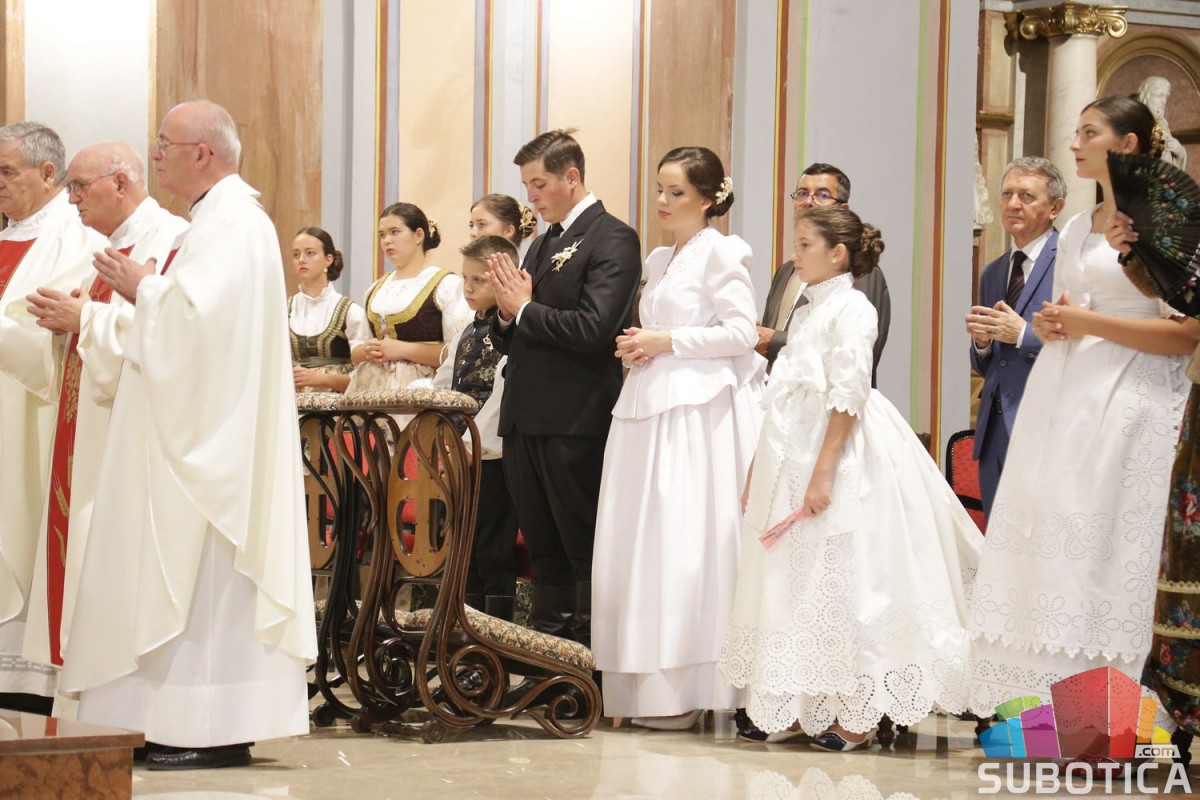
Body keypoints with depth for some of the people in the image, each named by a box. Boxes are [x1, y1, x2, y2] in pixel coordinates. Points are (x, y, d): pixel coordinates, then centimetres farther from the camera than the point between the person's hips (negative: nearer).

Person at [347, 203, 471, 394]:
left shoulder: (447, 284, 1)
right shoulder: (375, 289, 19)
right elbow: (354, 352, 22)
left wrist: (403, 350, -12)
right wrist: (365, 352, 0)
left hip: (418, 385, -5)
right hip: (371, 385, 5)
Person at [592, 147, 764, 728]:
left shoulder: (721, 252, -4)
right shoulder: (658, 260, 20)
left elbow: (742, 332, -12)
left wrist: (666, 343, -12)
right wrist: (636, 348, 7)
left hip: (697, 413, -8)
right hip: (649, 409, 8)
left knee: (682, 545, -10)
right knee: (640, 544, 3)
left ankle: (681, 690, -8)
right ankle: (640, 686, 4)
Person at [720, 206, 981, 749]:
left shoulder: (851, 310, -9)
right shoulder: (807, 313, 18)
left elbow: (848, 396, -17)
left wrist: (823, 472, -22)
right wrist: (757, 472, 16)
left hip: (837, 453, -9)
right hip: (790, 457, 9)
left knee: (841, 581, -6)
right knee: (793, 578, 9)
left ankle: (857, 715, -1)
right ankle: (798, 710, 14)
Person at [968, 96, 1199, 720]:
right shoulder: (1074, 230, 17)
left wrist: (1088, 322, -12)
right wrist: (1047, 324, 4)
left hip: (1127, 401, -7)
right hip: (1062, 398, 8)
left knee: (1100, 545, -10)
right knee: (1044, 537, 2)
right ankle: (1039, 700, 4)